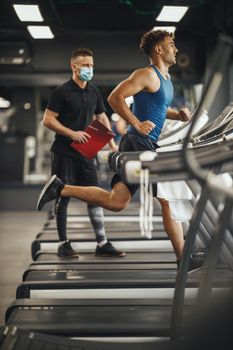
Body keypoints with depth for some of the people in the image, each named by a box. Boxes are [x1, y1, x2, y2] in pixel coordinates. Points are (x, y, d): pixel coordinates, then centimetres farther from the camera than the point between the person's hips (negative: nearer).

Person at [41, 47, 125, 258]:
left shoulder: (94, 92, 10)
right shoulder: (62, 92, -8)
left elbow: (102, 118, 19)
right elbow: (48, 120, -10)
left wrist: (111, 143, 9)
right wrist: (72, 133, -18)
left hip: (85, 152, 6)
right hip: (64, 152, -6)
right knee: (63, 197, 1)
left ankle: (102, 244, 8)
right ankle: (63, 244, 12)